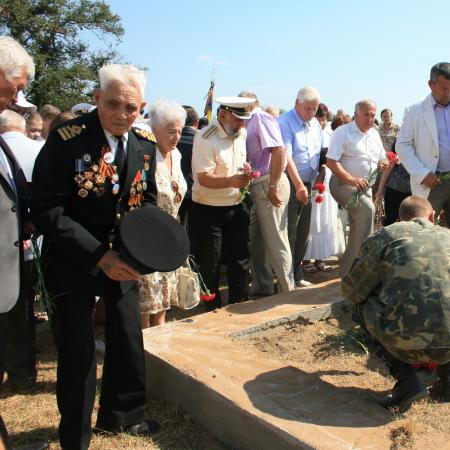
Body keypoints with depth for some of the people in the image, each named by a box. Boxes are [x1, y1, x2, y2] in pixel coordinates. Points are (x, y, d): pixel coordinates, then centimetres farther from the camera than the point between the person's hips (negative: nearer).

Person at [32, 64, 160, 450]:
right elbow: (47, 211, -19)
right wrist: (99, 256, -25)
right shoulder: (66, 139, -18)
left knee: (129, 340, 16)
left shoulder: (145, 145, -2)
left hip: (123, 260, 5)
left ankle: (120, 414, 43)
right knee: (78, 352, 1)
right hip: (73, 262, -5)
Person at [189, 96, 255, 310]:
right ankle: (214, 310, 22)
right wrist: (232, 181, -36)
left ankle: (240, 306, 27)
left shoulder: (241, 133, 6)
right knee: (209, 264, 4)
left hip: (236, 207, 7)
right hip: (208, 210, -6)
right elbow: (204, 178, -23)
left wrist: (246, 172, 3)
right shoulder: (205, 138, -17)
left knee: (241, 258, 12)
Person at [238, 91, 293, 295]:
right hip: (258, 187, 9)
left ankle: (288, 292, 8)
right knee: (256, 241, 15)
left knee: (276, 241, -3)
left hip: (269, 185, -9)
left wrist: (273, 187, -22)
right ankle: (262, 288, 27)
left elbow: (278, 150, -21)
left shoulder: (262, 118, -8)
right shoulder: (251, 122, 19)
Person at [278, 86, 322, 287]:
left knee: (303, 232, 12)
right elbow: (286, 157, -19)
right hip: (290, 185, -7)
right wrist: (299, 186, -24)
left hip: (308, 184, 7)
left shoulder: (315, 124, 12)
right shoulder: (284, 123, -11)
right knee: (288, 232, -4)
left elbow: (320, 155, 16)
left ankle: (297, 274, 24)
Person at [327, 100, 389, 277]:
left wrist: (383, 164, -3)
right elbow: (331, 162, -17)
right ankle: (352, 267, -26)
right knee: (367, 209, -30)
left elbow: (381, 158, 22)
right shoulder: (343, 132, -9)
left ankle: (348, 270, 25)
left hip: (365, 187, 8)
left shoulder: (374, 134, 13)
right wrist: (352, 180, -26)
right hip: (343, 184, -8)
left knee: (358, 226, 10)